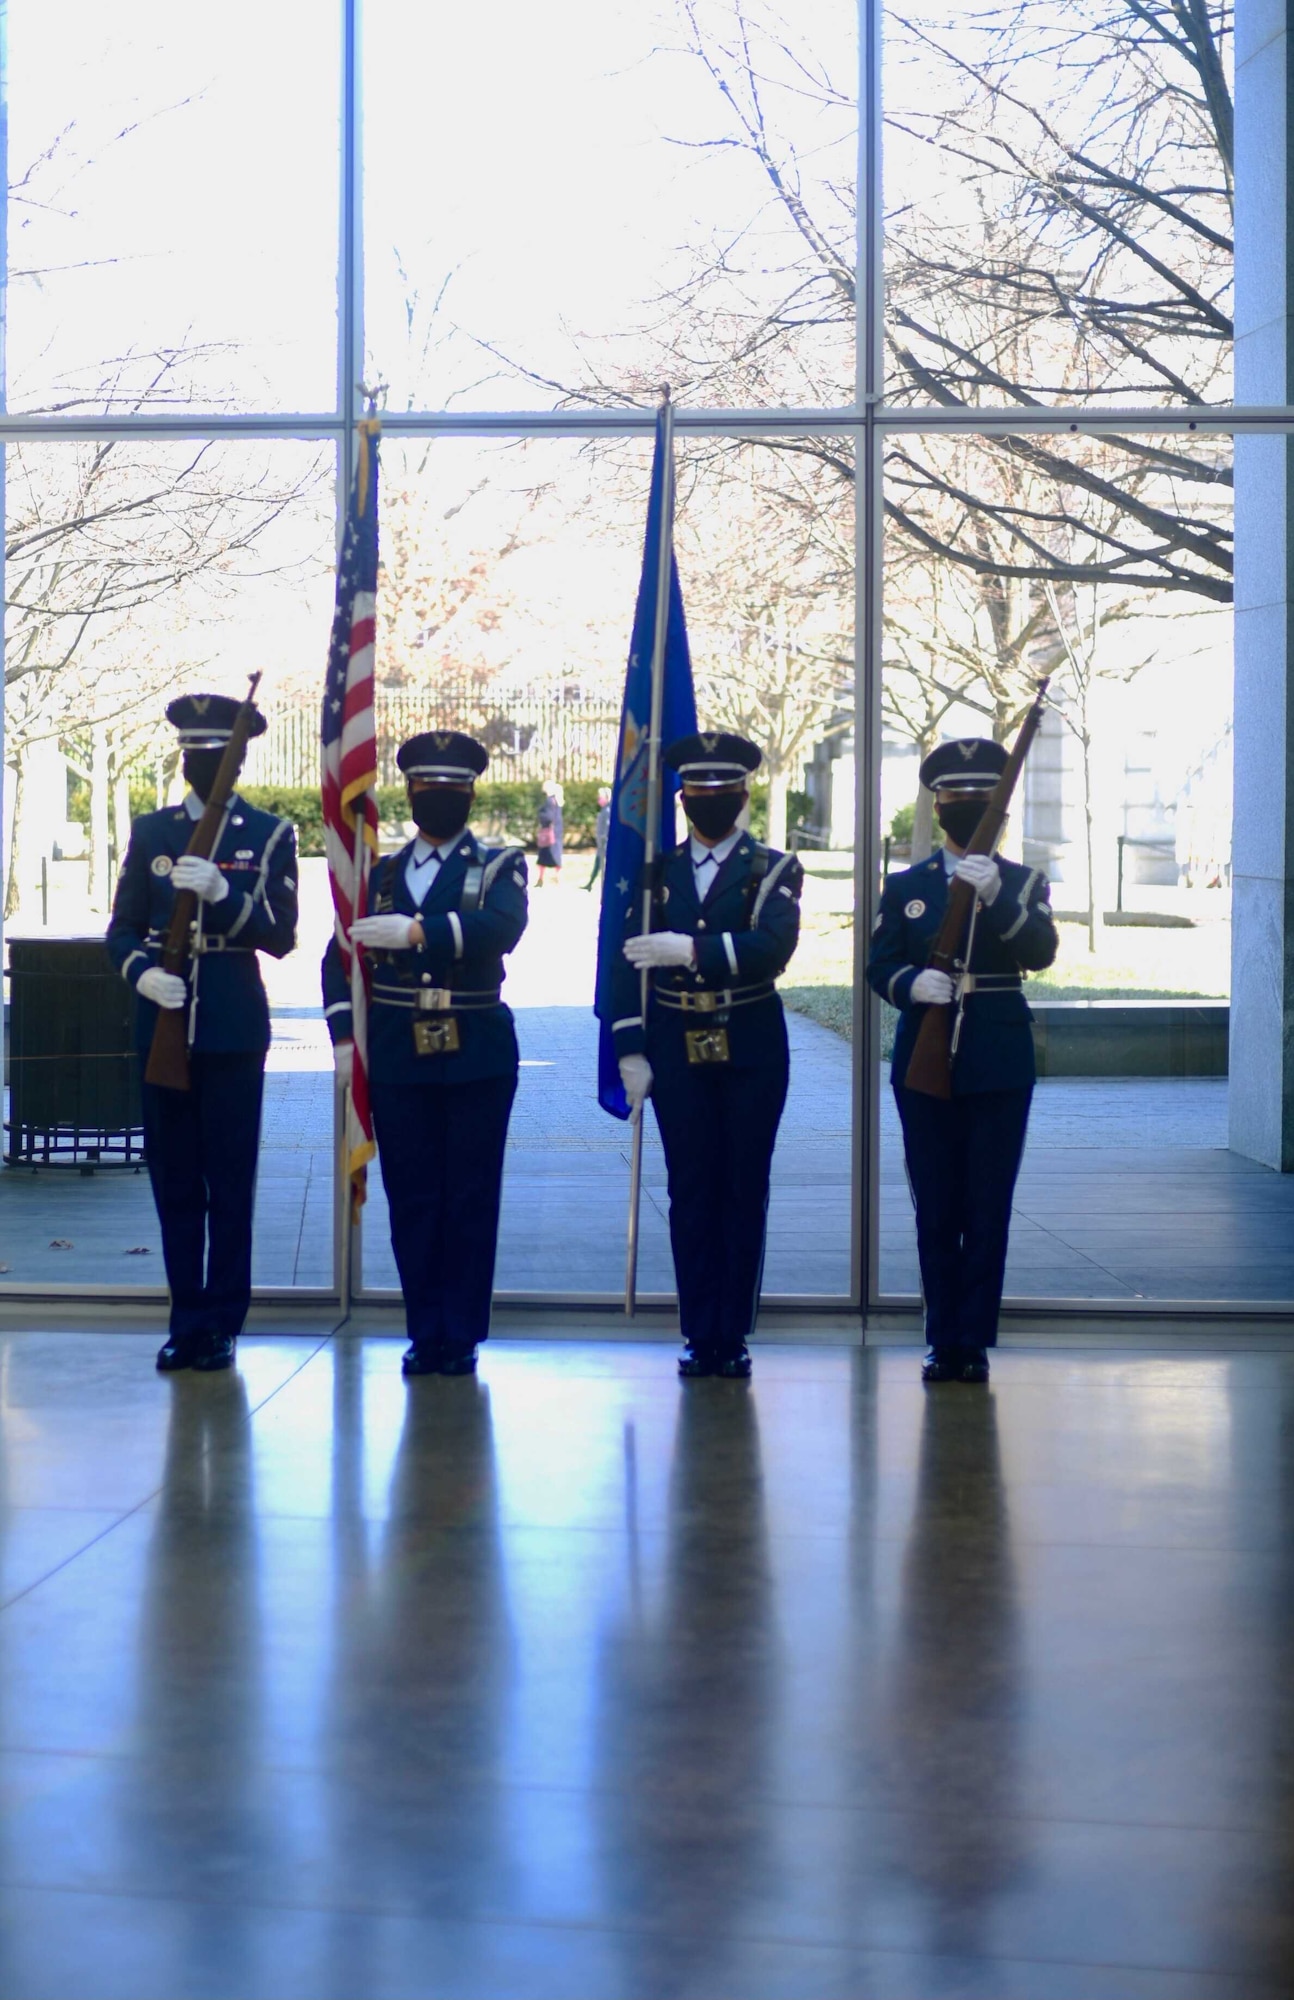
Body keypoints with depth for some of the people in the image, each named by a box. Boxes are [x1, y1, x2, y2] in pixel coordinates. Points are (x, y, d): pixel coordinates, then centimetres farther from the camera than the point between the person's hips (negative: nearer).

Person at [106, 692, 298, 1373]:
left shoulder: (270, 834, 3)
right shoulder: (151, 832, 10)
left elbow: (281, 936, -4)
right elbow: (122, 929, 9)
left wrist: (222, 892, -19)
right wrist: (143, 973, -11)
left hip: (234, 1028, -2)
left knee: (231, 1182, 1)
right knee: (173, 1179, 6)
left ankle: (223, 1323, 10)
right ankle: (187, 1320, 16)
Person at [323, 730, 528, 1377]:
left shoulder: (498, 867, 4)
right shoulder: (379, 874, 14)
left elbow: (502, 926, -18)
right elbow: (340, 956, 10)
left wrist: (418, 931, -27)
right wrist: (343, 1035, -3)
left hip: (476, 1057, -2)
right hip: (398, 1057, 3)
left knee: (470, 1200, 1)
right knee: (411, 1200, 4)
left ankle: (462, 1335, 9)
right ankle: (425, 1334, 13)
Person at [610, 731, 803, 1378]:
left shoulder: (773, 870, 1)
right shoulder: (658, 871, 8)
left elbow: (773, 947, -17)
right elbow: (631, 962, 5)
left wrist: (691, 948, -27)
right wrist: (631, 1053, -3)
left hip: (750, 1051, -2)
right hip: (678, 1051, 2)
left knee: (744, 1191, 2)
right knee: (691, 1191, 4)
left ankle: (733, 1335, 9)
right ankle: (699, 1334, 11)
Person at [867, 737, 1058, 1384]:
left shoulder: (1024, 884, 6)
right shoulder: (906, 887, 10)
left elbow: (1041, 953, -11)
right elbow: (878, 965, 3)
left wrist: (996, 898, -26)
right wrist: (912, 984, -19)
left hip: (999, 1064, -1)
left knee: (988, 1209, 0)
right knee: (936, 1209, 5)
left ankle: (974, 1342, 6)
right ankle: (944, 1341, 12)